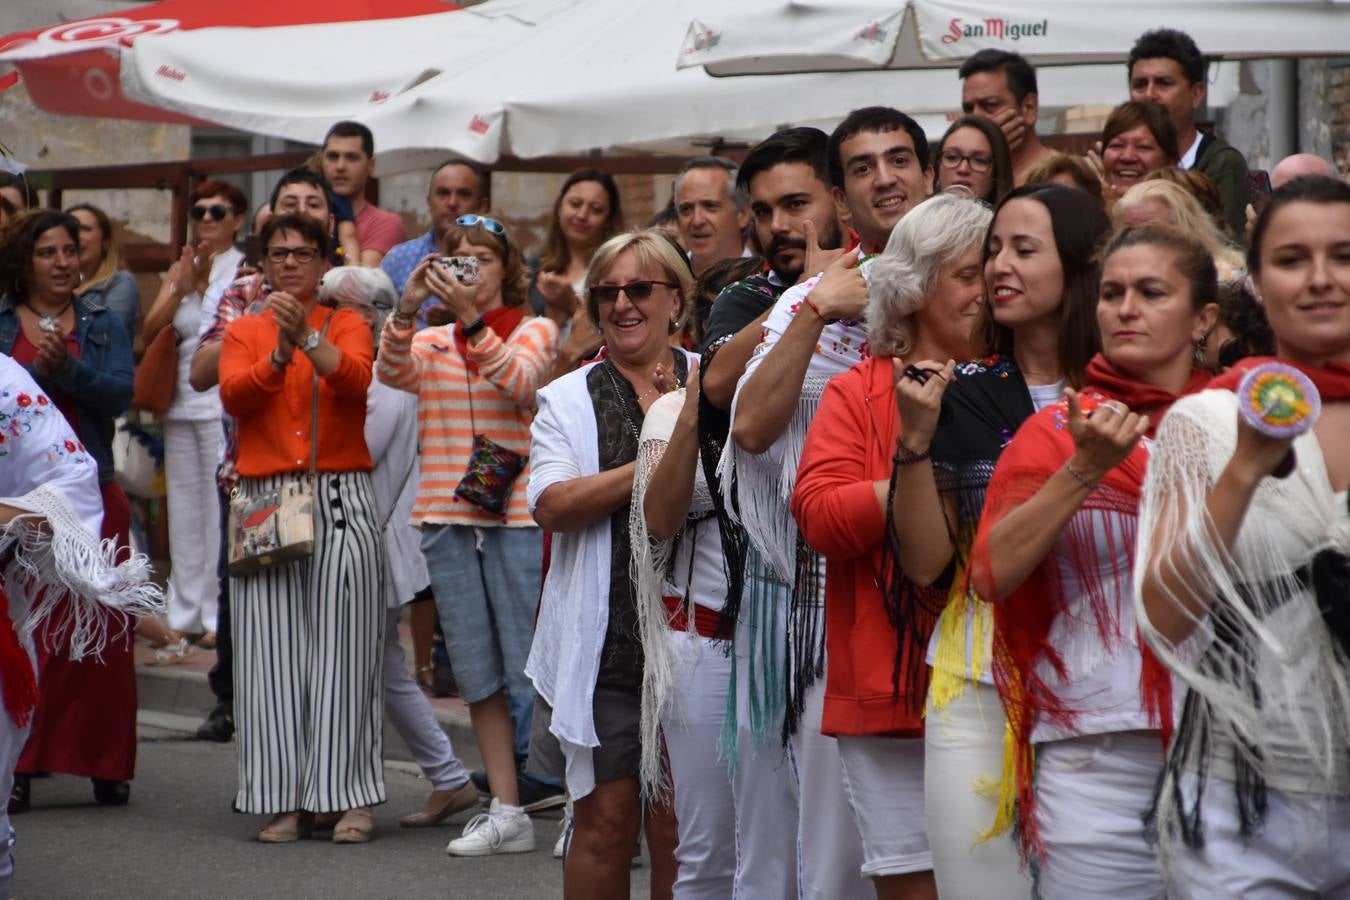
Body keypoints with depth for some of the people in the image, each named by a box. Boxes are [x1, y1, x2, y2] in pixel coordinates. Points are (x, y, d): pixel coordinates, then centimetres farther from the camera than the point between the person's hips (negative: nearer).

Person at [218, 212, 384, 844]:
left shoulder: (347, 324, 9)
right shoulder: (243, 332, 15)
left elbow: (356, 380, -11)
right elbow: (233, 396, -3)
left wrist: (308, 339, -25)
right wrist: (279, 354, -17)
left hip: (340, 500, -2)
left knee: (341, 648, -4)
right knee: (272, 652, -2)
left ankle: (350, 797, 0)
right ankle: (286, 799, 2)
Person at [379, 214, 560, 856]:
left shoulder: (534, 330, 5)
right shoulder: (430, 343, 13)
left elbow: (518, 381, -15)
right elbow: (391, 371, -8)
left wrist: (471, 318, -27)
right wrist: (407, 309, -23)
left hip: (516, 514, -4)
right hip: (448, 518, 4)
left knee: (529, 669, -8)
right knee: (478, 673, 7)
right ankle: (507, 812, 13)